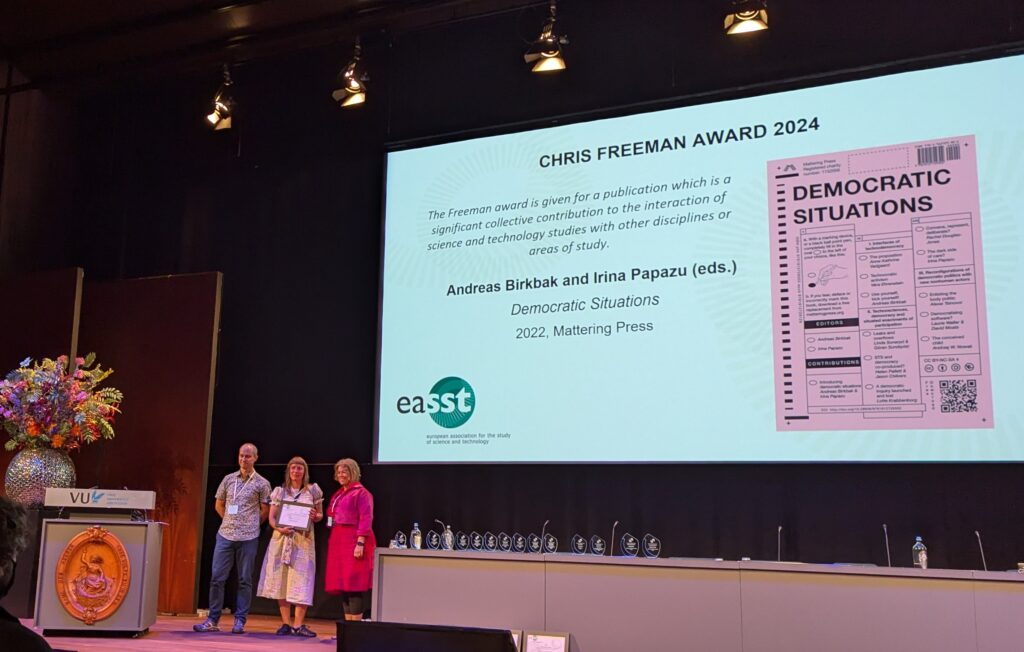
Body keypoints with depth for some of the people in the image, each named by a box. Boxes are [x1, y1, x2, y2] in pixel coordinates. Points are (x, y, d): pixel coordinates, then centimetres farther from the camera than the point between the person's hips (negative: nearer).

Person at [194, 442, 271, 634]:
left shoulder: (261, 483, 0)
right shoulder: (228, 479, 8)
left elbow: (265, 510, 6)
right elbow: (219, 505, 17)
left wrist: (250, 525, 8)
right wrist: (231, 522, 14)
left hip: (248, 538, -3)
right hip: (225, 535, 3)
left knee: (245, 580, 3)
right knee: (217, 578, 2)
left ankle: (240, 621, 10)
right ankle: (213, 620, 10)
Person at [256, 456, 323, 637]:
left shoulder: (312, 491, 5)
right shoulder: (280, 491, 7)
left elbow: (320, 515, 12)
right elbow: (272, 517, 5)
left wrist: (315, 517, -12)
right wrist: (279, 528, -14)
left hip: (303, 541, -1)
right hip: (282, 539, 1)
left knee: (301, 581, -6)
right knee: (281, 581, 1)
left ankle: (298, 625, -1)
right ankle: (286, 623, 9)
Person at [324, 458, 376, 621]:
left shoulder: (361, 493, -6)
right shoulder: (338, 494, 20)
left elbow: (366, 519, -14)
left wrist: (360, 543, -22)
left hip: (353, 543, -9)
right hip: (338, 543, 9)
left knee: (354, 584, -9)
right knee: (342, 584, 8)